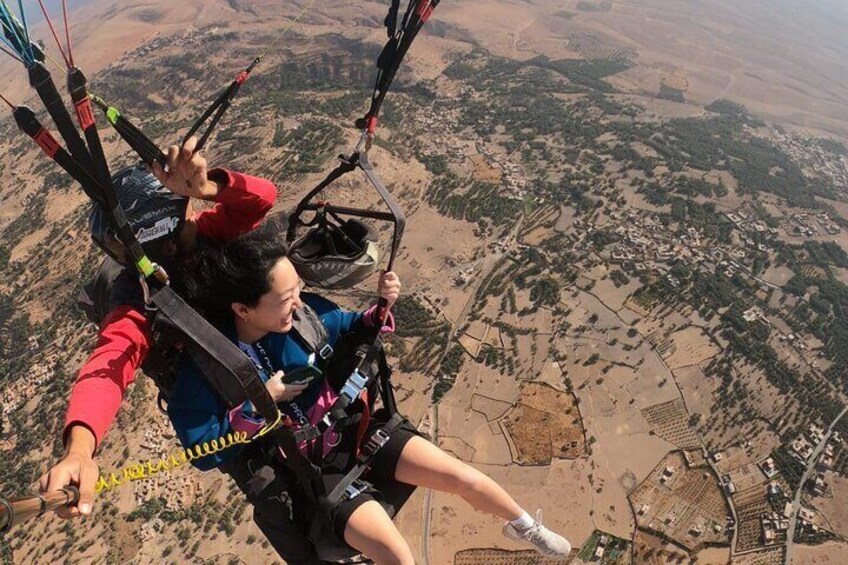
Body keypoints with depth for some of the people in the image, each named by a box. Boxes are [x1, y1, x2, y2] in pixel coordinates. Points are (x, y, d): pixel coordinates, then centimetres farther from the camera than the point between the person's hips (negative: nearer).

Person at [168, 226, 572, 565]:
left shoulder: (305, 311, -11)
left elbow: (352, 332, 7)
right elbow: (202, 452, -16)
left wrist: (381, 307, -14)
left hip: (349, 431, 4)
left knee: (465, 478, -2)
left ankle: (524, 526, 30)